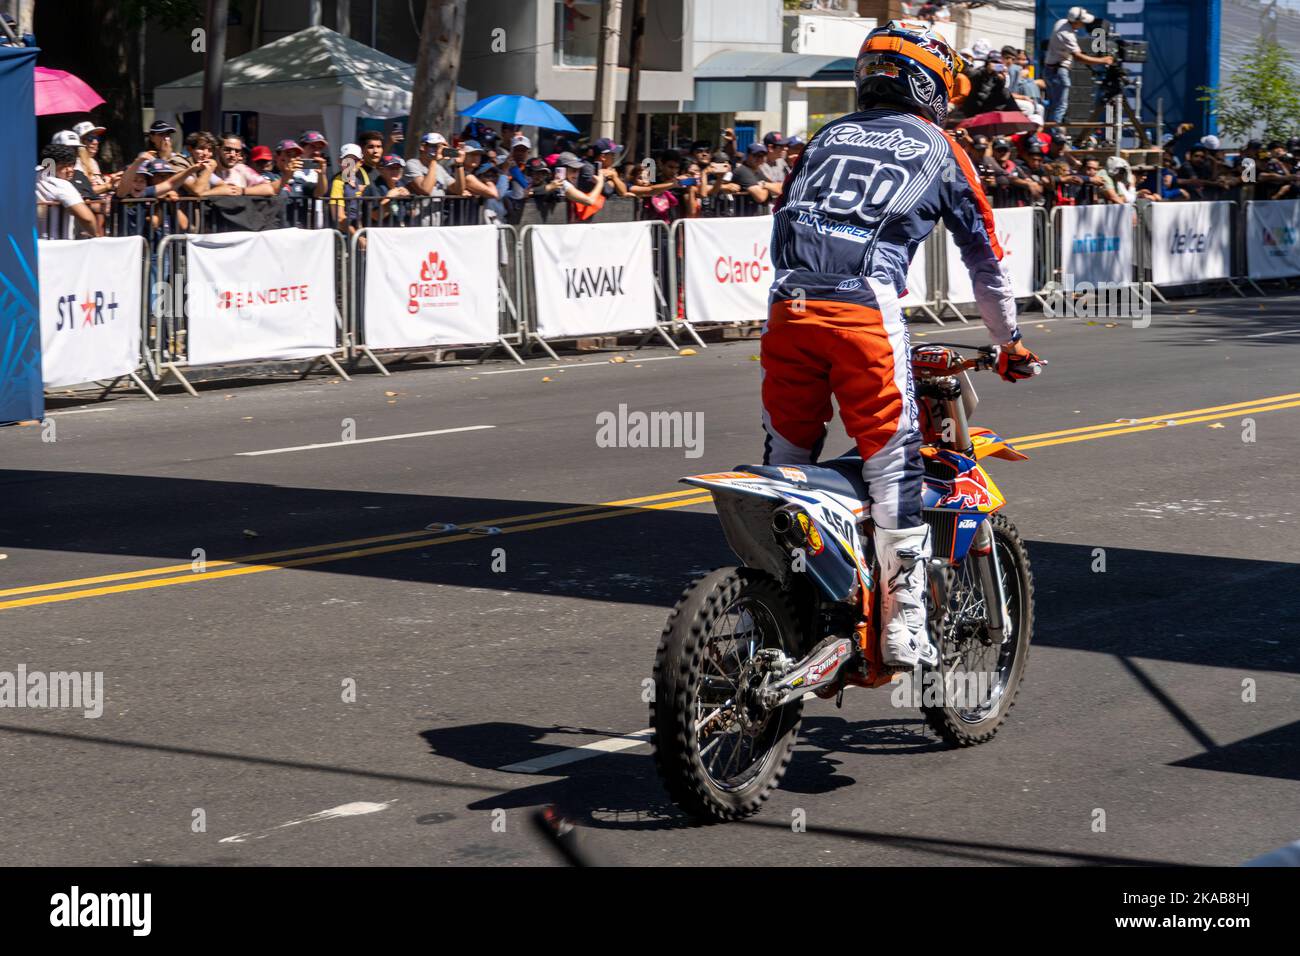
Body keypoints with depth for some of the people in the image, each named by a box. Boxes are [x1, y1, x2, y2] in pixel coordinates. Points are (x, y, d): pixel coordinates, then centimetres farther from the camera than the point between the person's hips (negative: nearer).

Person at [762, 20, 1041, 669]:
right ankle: (902, 628, -1)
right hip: (865, 310, -4)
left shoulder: (827, 137, 26)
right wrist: (1009, 343, 33)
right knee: (893, 465, 1)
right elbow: (984, 258, 22)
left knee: (785, 460, 13)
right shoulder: (940, 151, 17)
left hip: (789, 304, 4)